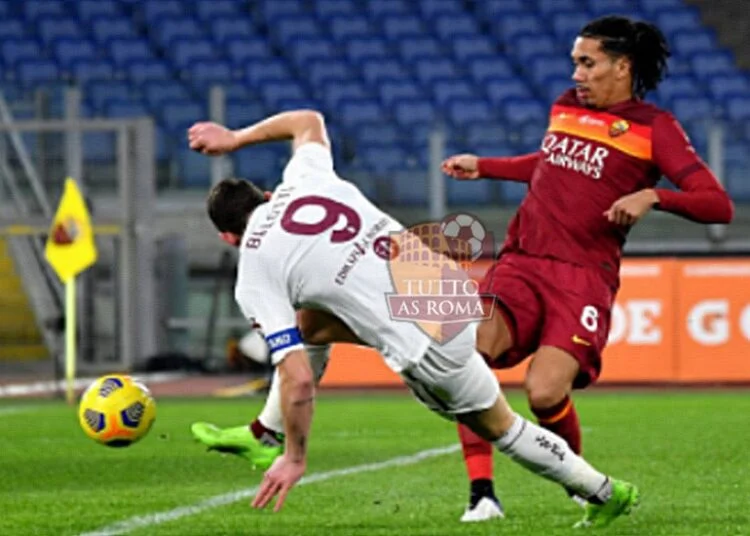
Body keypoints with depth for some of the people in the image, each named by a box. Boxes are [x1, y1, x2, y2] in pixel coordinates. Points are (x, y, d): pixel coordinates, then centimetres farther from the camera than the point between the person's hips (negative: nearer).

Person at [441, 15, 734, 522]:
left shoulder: (655, 127, 1)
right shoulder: (566, 107, 18)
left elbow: (718, 204, -7)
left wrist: (652, 197, -21)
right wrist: (482, 167, 44)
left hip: (584, 276, -5)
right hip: (520, 264, 5)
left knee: (545, 393, -25)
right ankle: (481, 493, -17)